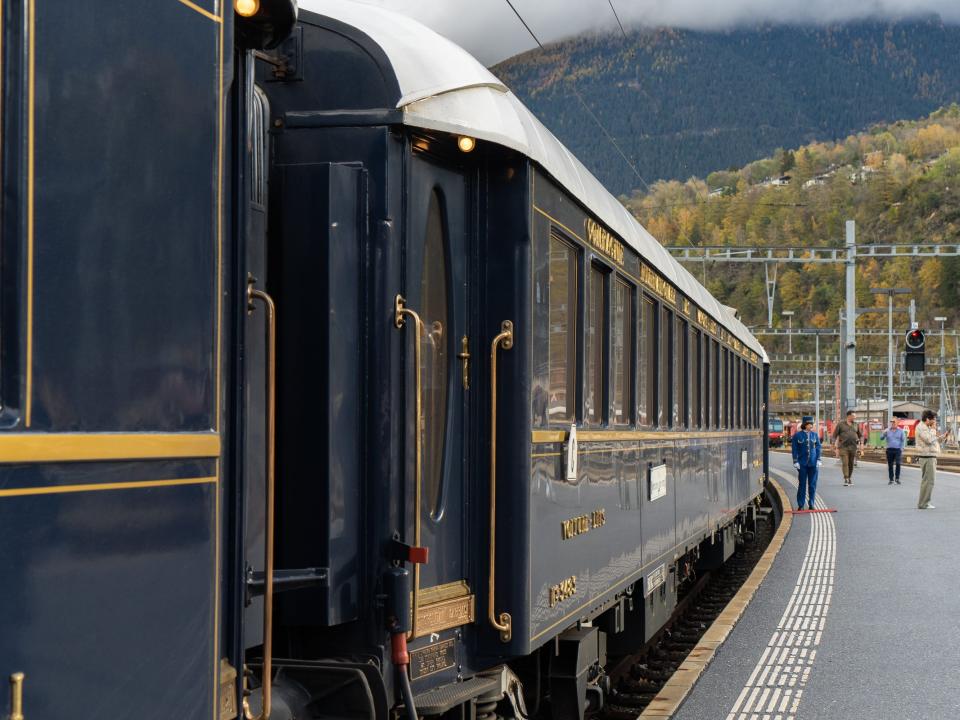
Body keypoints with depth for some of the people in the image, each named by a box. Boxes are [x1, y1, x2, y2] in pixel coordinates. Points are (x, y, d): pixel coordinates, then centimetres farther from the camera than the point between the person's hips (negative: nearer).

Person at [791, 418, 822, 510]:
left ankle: (811, 504, 12)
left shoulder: (815, 435, 7)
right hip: (802, 463, -2)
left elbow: (818, 448, 8)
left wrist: (818, 460, 0)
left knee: (812, 484, 4)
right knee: (802, 484, 0)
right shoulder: (797, 436, -1)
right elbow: (794, 449, 1)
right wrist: (795, 461, -5)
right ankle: (800, 505, 7)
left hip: (813, 463, 2)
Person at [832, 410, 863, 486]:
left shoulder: (856, 425, 9)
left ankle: (850, 478, 21)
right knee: (845, 463, -10)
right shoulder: (841, 424, 0)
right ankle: (846, 480, -13)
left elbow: (860, 435, 17)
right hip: (843, 447, -3)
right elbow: (835, 435, 2)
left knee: (851, 463, 7)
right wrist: (835, 444, -6)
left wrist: (861, 443, 3)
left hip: (853, 447, 3)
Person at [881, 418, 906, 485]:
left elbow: (903, 440, 6)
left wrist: (901, 449, -3)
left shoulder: (900, 431, 4)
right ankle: (891, 479, 12)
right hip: (889, 449, 2)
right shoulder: (887, 430, 6)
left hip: (897, 449, -2)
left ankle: (897, 478, -1)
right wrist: (884, 433, -18)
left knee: (898, 463, -14)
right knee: (890, 465, 4)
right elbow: (881, 438, 2)